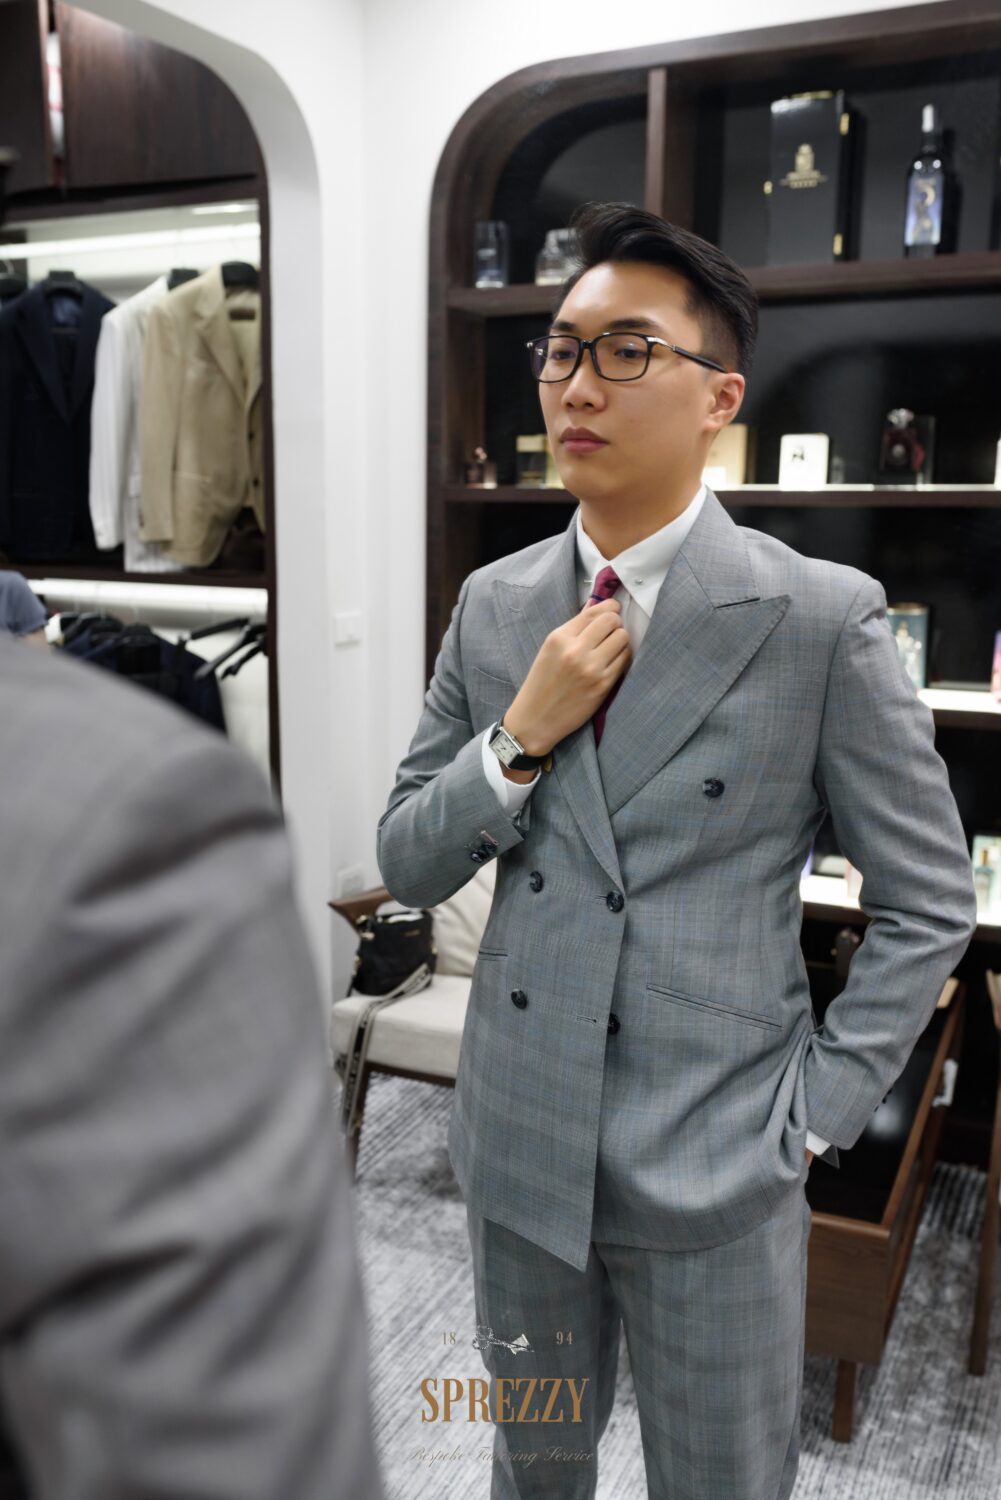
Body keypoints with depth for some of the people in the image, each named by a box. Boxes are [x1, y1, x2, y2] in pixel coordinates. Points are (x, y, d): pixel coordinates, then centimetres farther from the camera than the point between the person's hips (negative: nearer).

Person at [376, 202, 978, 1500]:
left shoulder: (822, 619, -13)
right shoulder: (495, 605, 0)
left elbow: (929, 905, -5)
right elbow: (407, 867, 2)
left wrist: (816, 1114, -9)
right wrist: (520, 735, -14)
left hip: (717, 1173, -3)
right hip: (519, 1148, 4)